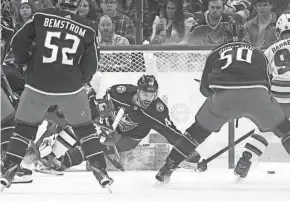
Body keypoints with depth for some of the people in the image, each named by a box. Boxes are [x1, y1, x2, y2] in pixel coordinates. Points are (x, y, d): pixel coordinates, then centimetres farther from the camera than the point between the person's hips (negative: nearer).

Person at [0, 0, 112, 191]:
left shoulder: (41, 17, -4)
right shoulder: (88, 29, -1)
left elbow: (18, 42, -2)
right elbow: (91, 65, 2)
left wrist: (26, 61, 17)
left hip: (38, 86, 0)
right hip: (71, 88, 0)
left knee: (25, 127, 15)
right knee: (85, 127, 17)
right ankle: (100, 171, 13)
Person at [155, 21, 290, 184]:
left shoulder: (216, 53, 29)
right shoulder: (258, 53, 31)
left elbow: (205, 88, 30)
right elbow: (266, 82, 30)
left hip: (224, 97, 0)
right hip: (257, 94, 0)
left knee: (200, 128, 20)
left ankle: (167, 170, 18)